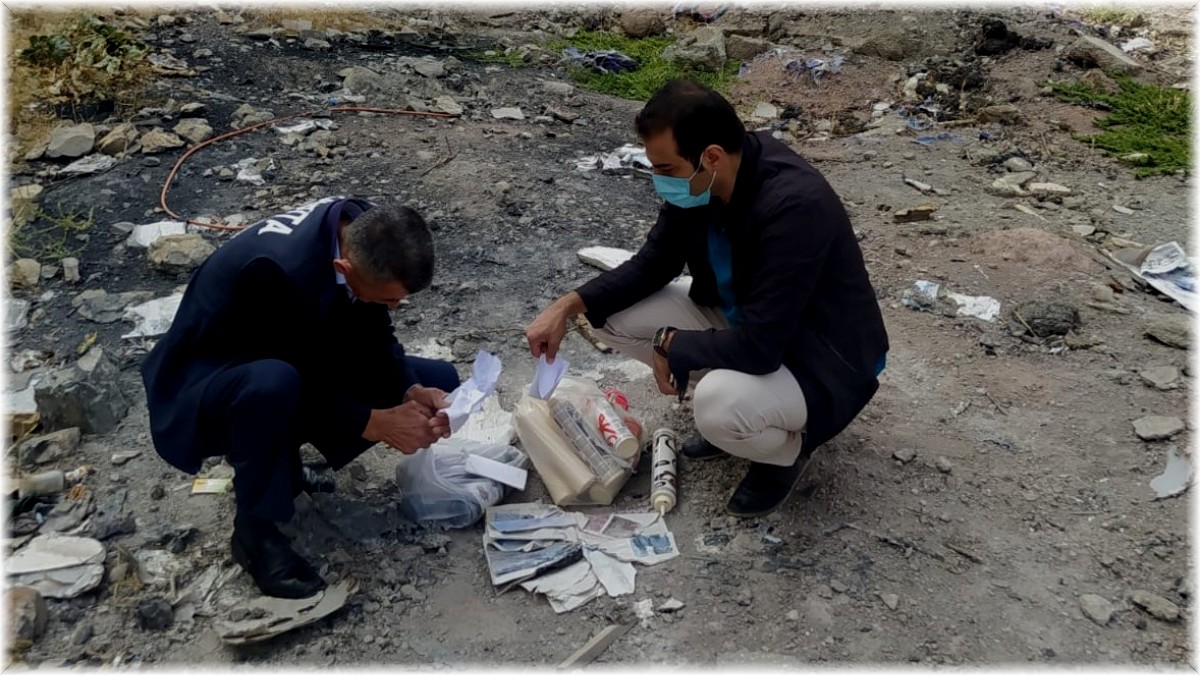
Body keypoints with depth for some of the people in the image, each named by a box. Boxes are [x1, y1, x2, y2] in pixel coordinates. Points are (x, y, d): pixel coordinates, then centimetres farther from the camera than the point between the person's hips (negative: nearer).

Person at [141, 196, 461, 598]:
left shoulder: (363, 232, -17)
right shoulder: (279, 270, -38)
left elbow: (373, 338, -6)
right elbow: (301, 385, -29)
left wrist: (413, 392, -21)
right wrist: (376, 423, -30)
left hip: (301, 366, 7)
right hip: (202, 390, -7)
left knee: (439, 382, -3)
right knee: (274, 384, -43)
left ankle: (281, 462, 8)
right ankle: (255, 530, -14)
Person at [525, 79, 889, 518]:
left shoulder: (794, 206, -35)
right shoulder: (701, 181, -12)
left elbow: (758, 348, -35)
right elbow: (654, 263, 1)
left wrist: (671, 345, -18)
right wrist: (570, 305, -12)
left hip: (820, 362, -7)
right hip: (741, 322, 7)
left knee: (719, 406, -37)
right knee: (615, 316, -5)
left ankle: (789, 449, 0)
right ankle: (729, 413, 10)